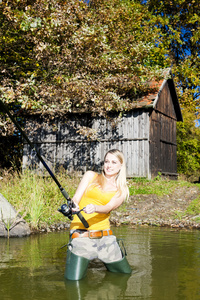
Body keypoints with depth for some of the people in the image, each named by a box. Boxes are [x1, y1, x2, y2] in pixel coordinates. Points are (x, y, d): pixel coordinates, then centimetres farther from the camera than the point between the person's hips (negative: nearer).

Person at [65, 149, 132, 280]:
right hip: (81, 233, -2)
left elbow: (109, 208, -8)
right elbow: (76, 198, 1)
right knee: (74, 279, -14)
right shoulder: (91, 176, 10)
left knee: (126, 273, 10)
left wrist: (95, 208, -31)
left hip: (104, 234, 2)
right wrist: (73, 205, -24)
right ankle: (71, 255, 17)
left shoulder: (122, 190, 10)